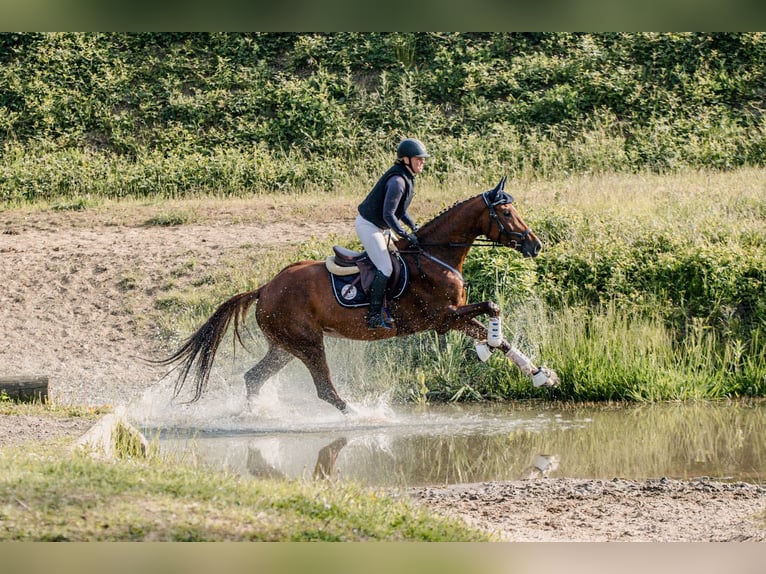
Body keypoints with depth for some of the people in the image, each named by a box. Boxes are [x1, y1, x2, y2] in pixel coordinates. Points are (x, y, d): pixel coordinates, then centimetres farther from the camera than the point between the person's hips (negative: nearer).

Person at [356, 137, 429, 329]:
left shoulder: (406, 178, 8)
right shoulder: (397, 180, -24)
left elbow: (399, 210, 18)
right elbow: (388, 214, -27)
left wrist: (413, 226, 8)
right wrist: (405, 234, -27)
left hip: (381, 227, 11)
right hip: (368, 226, -11)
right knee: (385, 268, -17)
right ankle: (374, 316, -15)